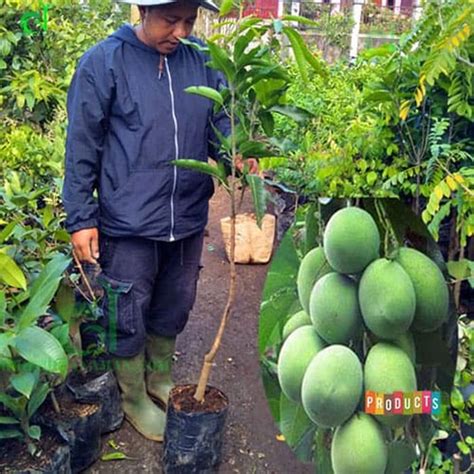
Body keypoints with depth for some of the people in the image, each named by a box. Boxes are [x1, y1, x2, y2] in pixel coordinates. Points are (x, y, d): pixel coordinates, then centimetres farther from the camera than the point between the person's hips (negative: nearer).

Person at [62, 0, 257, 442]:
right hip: (128, 223, -4)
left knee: (173, 310, 19)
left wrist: (236, 155, -13)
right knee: (128, 316, 8)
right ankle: (134, 398, 31)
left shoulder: (202, 62, 2)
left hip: (188, 220, 5)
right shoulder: (103, 63, -9)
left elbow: (220, 125, 10)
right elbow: (81, 147, -7)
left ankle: (160, 379, 44)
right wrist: (80, 218, -8)